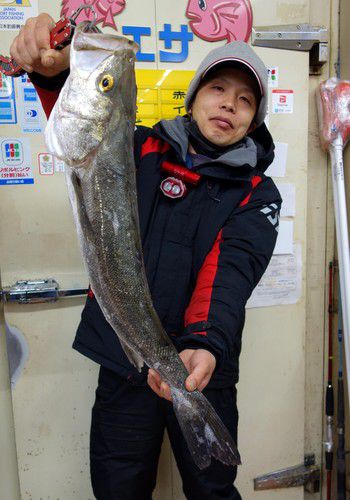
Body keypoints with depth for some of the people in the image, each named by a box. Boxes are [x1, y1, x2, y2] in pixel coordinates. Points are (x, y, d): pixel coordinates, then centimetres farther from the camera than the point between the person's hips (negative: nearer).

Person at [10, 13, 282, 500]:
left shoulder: (257, 194, -2)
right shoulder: (143, 152, 1)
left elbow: (230, 270, -19)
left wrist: (206, 343, -36)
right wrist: (56, 72, -37)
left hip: (203, 368, 0)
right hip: (122, 363, 1)